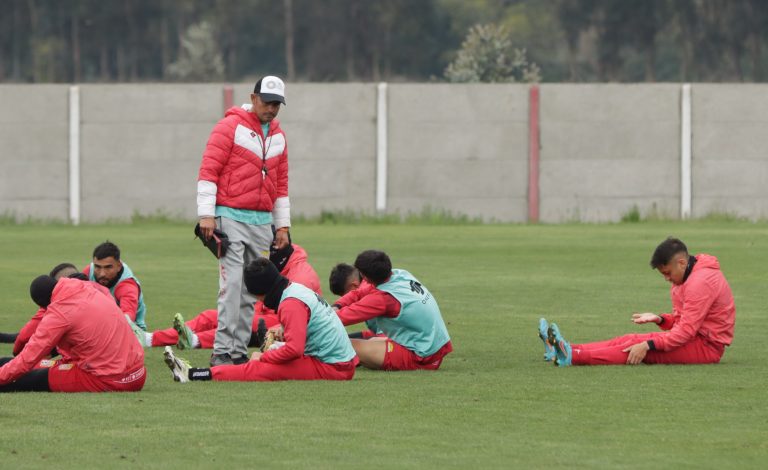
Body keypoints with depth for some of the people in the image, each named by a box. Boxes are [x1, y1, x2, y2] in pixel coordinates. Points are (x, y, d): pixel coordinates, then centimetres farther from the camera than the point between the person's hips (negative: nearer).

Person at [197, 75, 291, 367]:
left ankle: (240, 351, 9)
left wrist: (283, 225, 17)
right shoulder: (231, 127, -4)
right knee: (232, 284, -14)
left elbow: (281, 184, 22)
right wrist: (206, 214, -15)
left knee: (251, 291, 5)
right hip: (231, 217, -6)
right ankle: (221, 351, -15)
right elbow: (208, 170, -8)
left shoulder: (278, 136, 16)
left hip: (262, 222, 6)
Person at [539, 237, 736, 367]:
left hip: (707, 346, -10)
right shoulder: (686, 277, 14)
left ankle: (572, 356, -37)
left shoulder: (701, 282, -19)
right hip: (694, 339, 10)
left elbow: (686, 331, -23)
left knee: (639, 347, -24)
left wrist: (648, 346, -26)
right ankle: (566, 350, -15)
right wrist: (659, 319, -3)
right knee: (630, 340, -4)